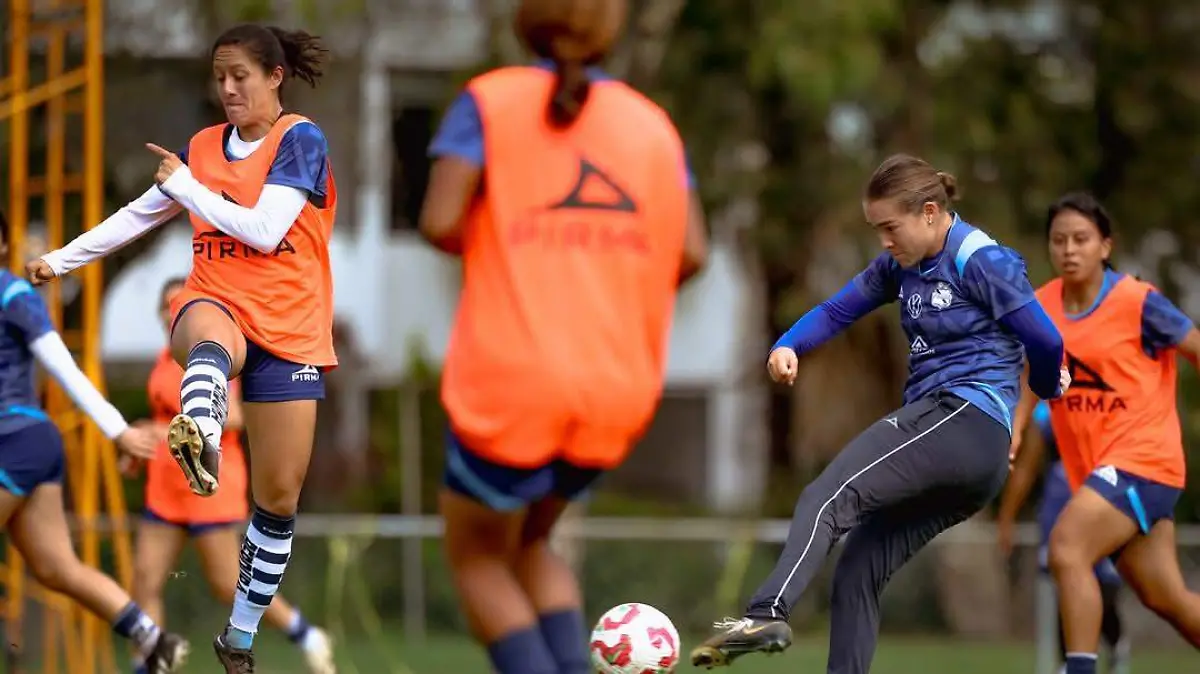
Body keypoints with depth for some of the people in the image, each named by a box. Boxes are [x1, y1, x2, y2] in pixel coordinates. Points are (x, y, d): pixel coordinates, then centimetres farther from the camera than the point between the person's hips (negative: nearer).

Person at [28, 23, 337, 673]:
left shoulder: (300, 140, -5)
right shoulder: (204, 146, 11)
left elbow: (264, 231, -15)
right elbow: (137, 215, 21)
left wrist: (185, 186, -7)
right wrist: (61, 259, 20)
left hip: (288, 330, -1)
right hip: (216, 303, 1)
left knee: (279, 497, 0)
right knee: (210, 339, -40)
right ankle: (199, 442, -74)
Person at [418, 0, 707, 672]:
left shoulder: (489, 102, -1)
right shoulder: (652, 124, 9)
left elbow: (440, 221, -12)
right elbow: (691, 252, 0)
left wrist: (481, 245, 11)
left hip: (512, 388, -4)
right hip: (616, 395, 4)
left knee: (476, 556, 18)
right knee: (526, 539, 29)